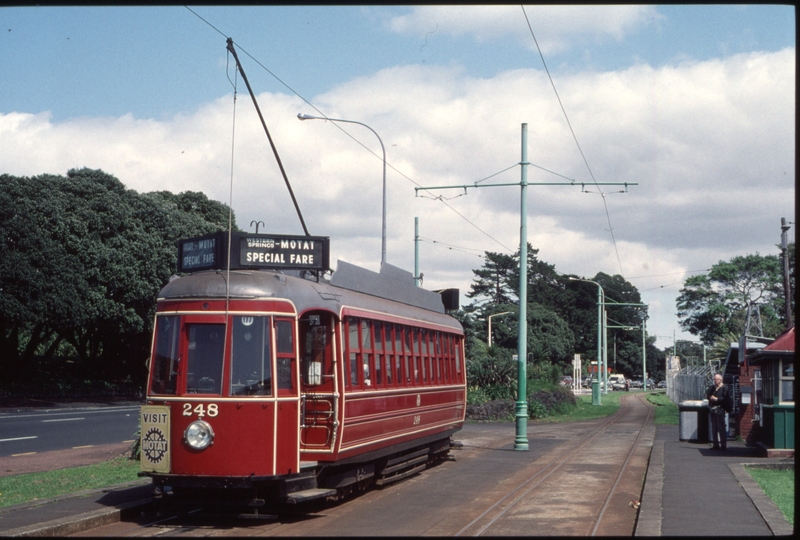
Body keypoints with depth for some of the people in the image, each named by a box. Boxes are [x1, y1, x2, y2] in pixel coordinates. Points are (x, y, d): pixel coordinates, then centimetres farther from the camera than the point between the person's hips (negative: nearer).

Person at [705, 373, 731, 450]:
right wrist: (710, 397, -9)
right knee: (714, 428, 9)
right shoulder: (712, 388, 18)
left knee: (721, 428, -7)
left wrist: (716, 399, -15)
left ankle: (723, 445, -5)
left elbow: (726, 399, -12)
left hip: (720, 410, -7)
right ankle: (715, 445, 15)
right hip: (713, 410, 7)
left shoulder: (724, 388, -4)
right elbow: (707, 395, 12)